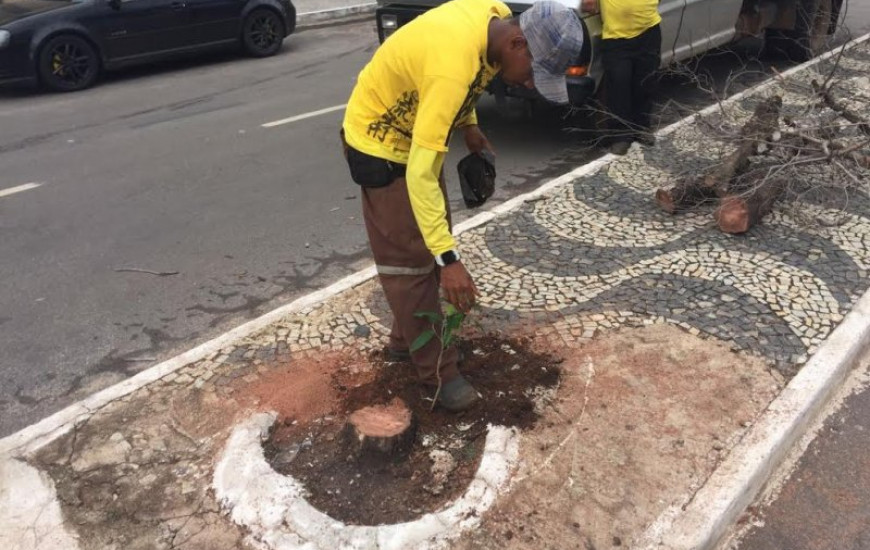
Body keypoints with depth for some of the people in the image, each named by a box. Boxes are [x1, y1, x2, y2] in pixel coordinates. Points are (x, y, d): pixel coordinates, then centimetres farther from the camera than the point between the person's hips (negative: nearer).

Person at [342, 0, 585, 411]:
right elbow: (420, 174, -39)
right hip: (380, 143, -9)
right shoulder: (453, 68, -38)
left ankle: (405, 339, 32)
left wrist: (468, 125, 7)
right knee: (409, 260, -3)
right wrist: (448, 258, -40)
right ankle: (437, 370, 10)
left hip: (420, 133, 9)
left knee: (429, 245, 15)